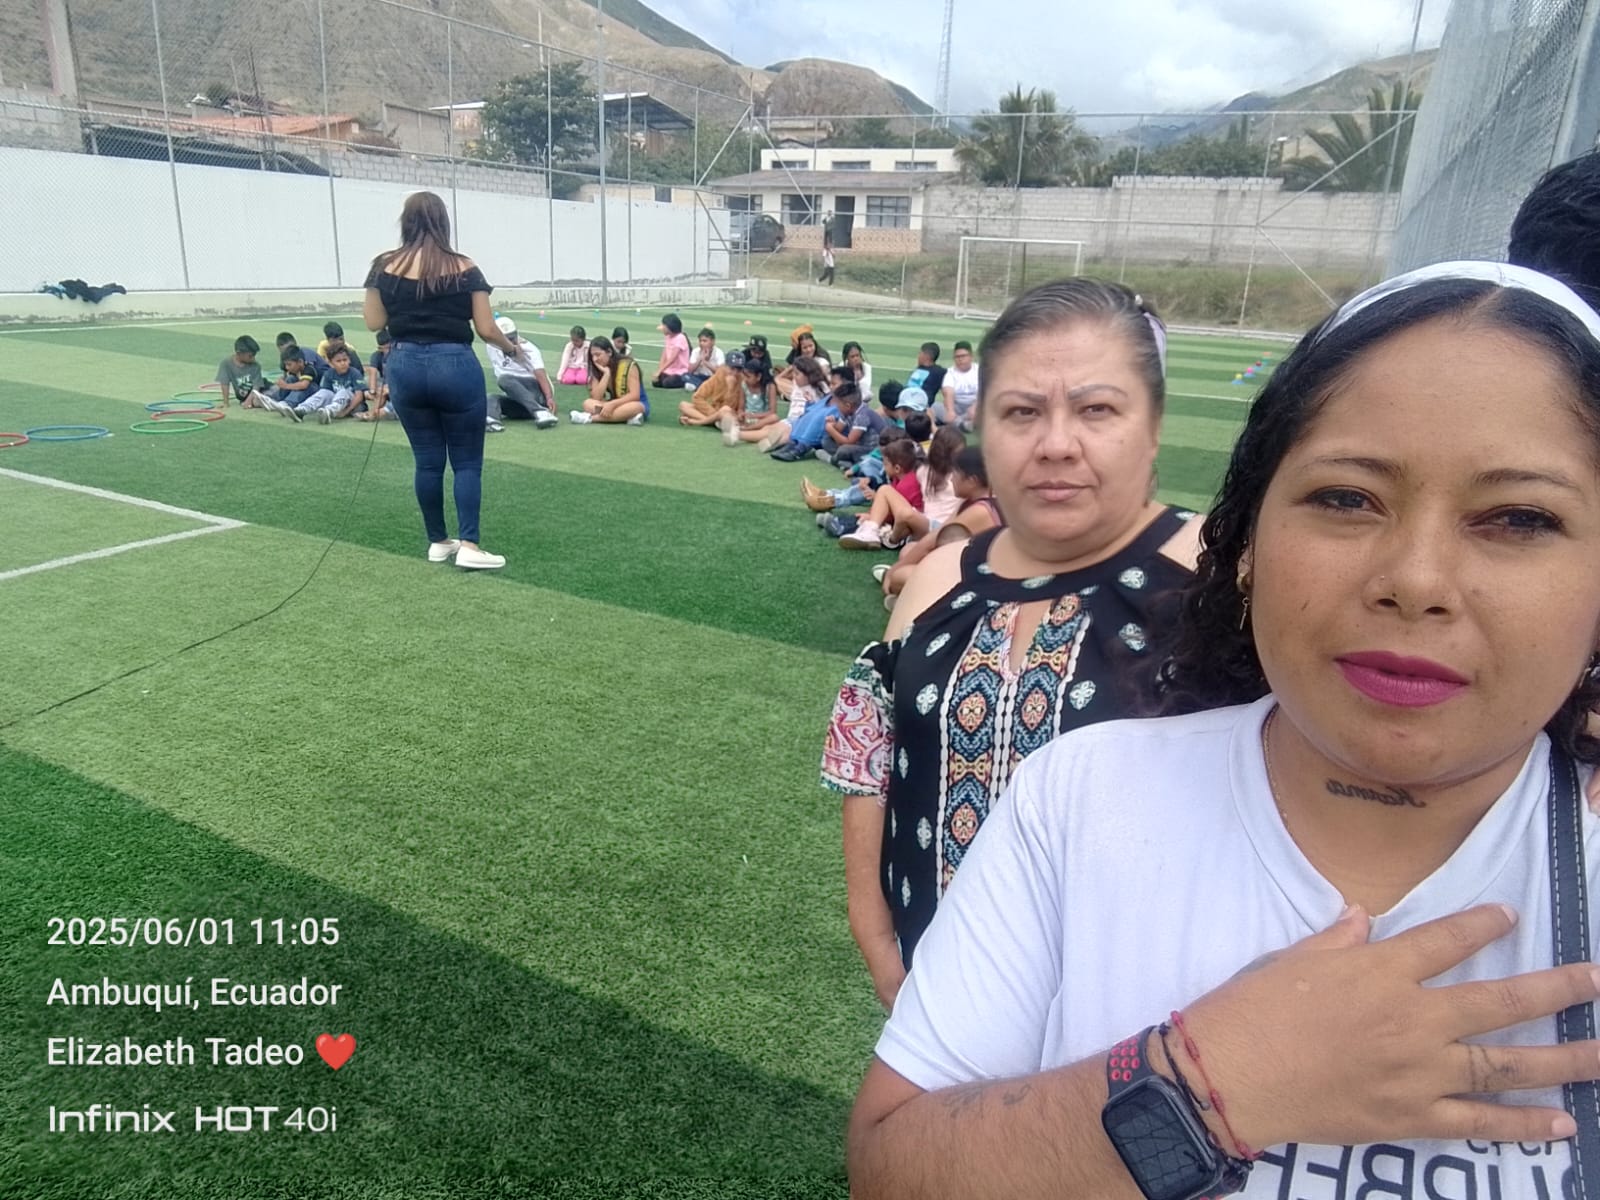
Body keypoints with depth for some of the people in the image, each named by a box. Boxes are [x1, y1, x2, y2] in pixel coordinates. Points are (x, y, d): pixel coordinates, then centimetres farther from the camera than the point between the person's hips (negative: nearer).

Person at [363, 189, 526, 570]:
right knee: (467, 461, 5)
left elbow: (374, 323, 3)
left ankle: (438, 542, 20)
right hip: (455, 366, -3)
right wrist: (511, 347, 15)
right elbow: (486, 330, -5)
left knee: (427, 460, 12)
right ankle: (469, 546, -2)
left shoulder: (385, 266, 0)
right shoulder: (464, 268, -5)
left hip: (405, 366, 3)